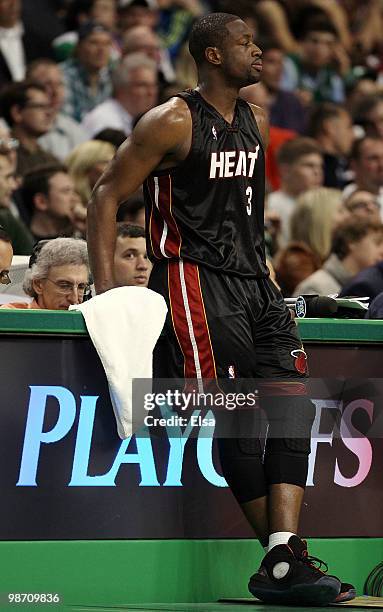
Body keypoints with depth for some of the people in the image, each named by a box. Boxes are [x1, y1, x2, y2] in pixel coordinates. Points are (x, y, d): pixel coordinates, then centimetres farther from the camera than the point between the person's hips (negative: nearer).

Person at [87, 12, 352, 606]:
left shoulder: (256, 124, 16)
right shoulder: (173, 122, -7)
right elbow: (106, 195, -5)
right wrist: (106, 290, -12)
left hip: (253, 282, 7)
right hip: (194, 279, -7)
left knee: (292, 404, -10)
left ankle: (284, 561, -18)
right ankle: (282, 556, -6)